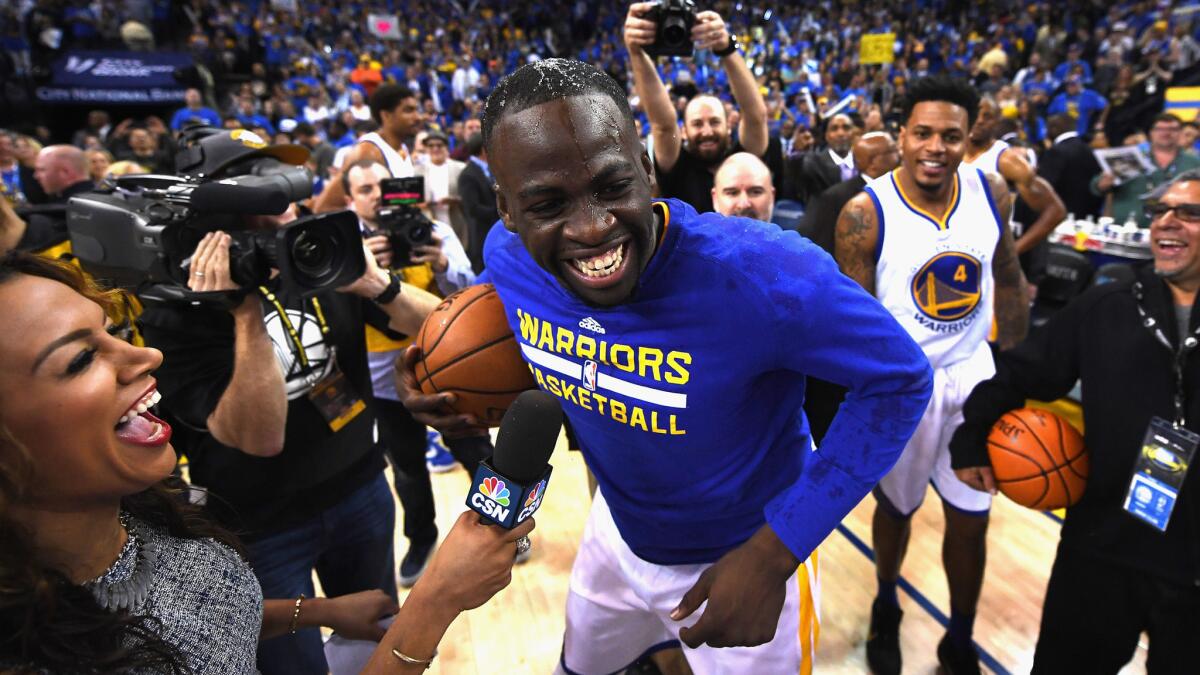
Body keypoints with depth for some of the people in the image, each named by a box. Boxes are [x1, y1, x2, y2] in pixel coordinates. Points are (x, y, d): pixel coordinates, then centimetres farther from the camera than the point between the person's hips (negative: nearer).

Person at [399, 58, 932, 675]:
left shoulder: (760, 273, -37)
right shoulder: (507, 255, -18)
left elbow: (899, 378, -24)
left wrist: (775, 552, -27)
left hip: (745, 555, -5)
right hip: (617, 530, 6)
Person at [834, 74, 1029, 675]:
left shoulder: (992, 193, -6)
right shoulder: (864, 214, -19)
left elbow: (1008, 278, 9)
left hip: (972, 375, 4)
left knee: (971, 520, 12)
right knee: (896, 509, 17)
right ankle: (886, 607, 47)